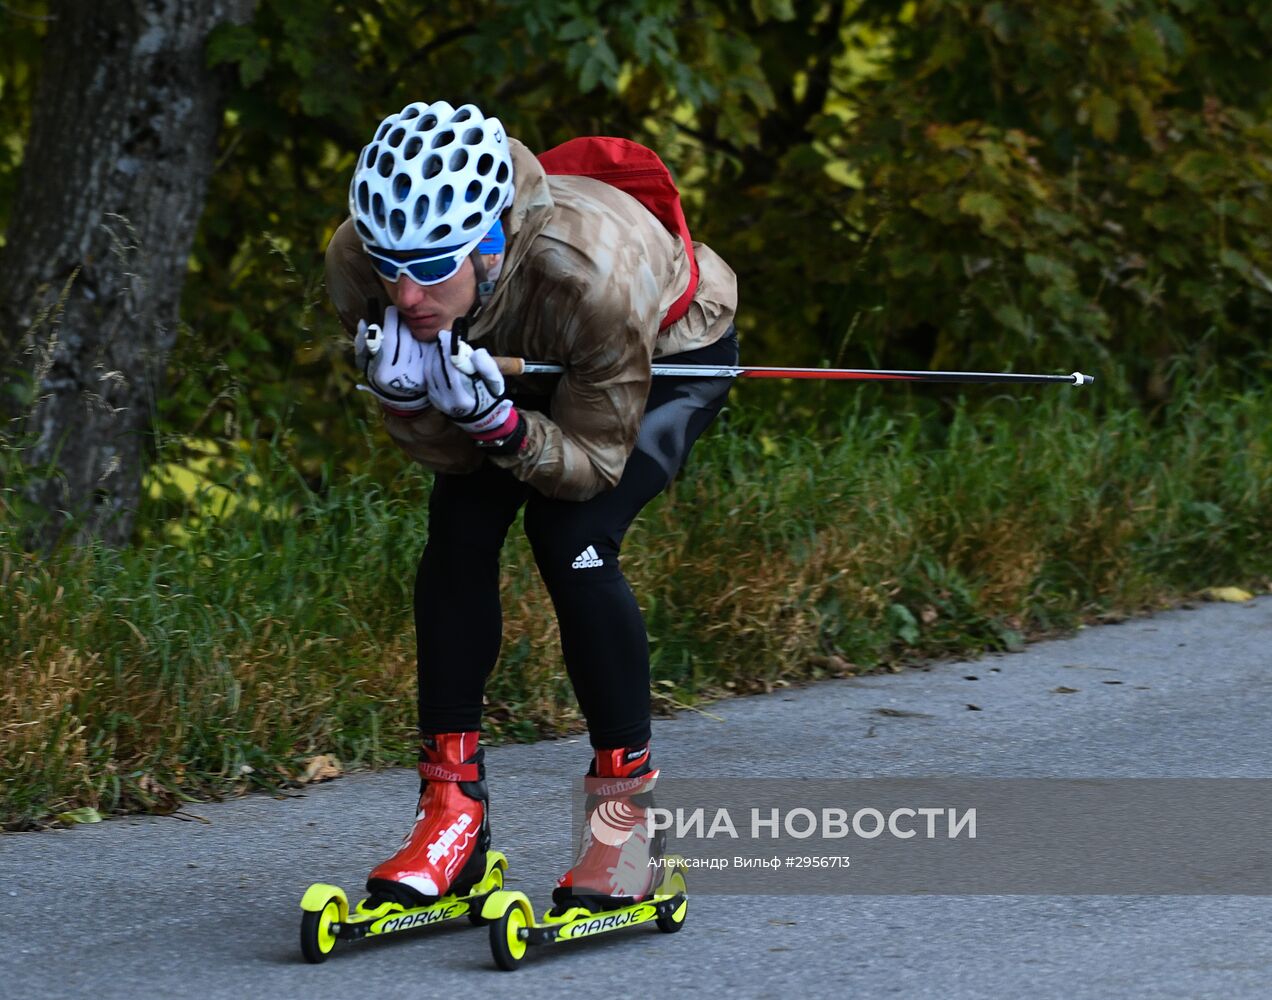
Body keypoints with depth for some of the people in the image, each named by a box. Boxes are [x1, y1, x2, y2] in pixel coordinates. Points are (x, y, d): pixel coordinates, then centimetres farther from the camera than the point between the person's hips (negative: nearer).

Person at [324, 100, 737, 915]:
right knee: (457, 533, -14)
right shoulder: (361, 265, -31)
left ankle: (628, 811, -11)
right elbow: (451, 454, -18)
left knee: (571, 538, -22)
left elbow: (592, 461, -29)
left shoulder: (592, 270, -44)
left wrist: (496, 420, -47)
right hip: (525, 367, 4)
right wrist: (406, 397, -40)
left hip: (671, 354, -4)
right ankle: (454, 807, -5)